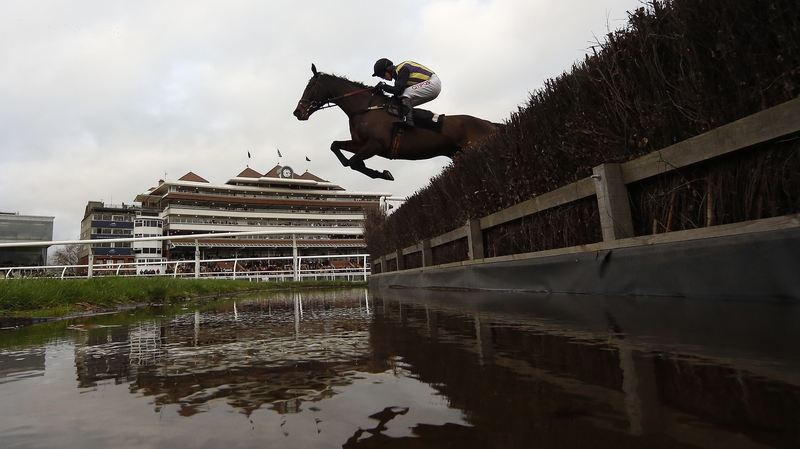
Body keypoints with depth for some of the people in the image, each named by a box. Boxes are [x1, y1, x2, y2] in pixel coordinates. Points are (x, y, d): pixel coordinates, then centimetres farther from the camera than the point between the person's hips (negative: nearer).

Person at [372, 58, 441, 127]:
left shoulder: (402, 69, -18)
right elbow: (397, 96, 9)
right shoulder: (398, 72, 10)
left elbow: (398, 90, -28)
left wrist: (383, 86, -16)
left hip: (433, 83, -10)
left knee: (405, 93, -22)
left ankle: (408, 119, -33)